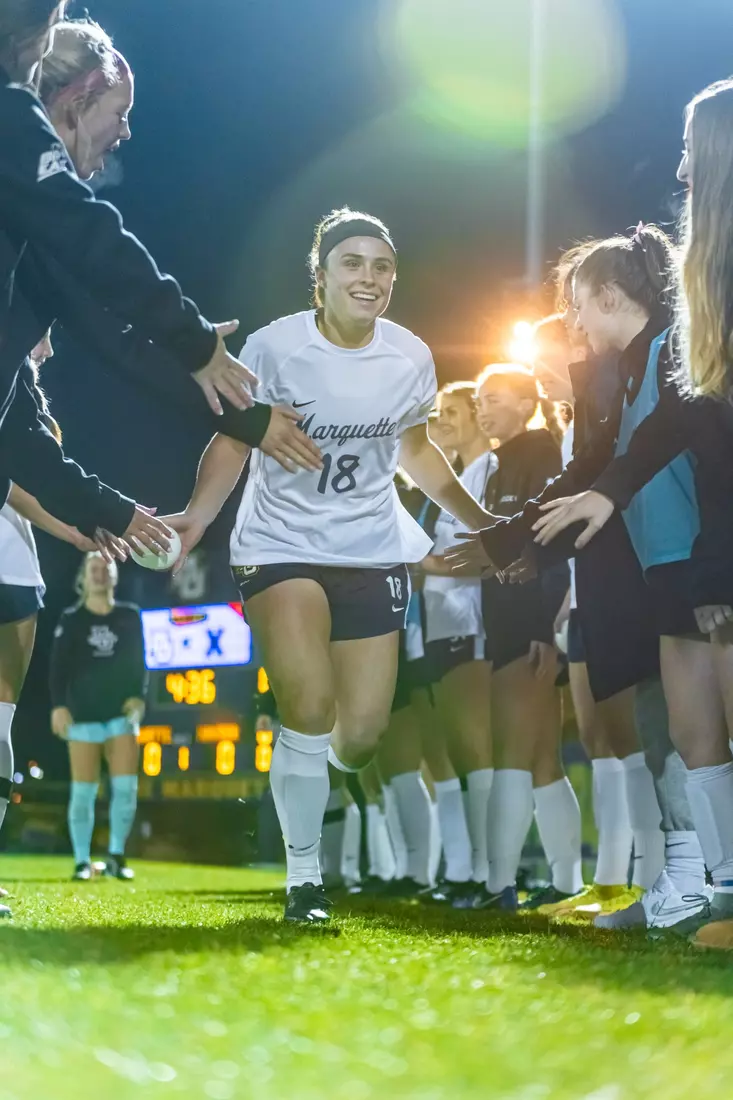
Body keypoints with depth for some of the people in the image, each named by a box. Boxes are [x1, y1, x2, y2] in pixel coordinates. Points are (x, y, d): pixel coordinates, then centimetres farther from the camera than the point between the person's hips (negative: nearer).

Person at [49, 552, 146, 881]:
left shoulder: (130, 616, 8)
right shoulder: (71, 619, 3)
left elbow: (139, 662, 10)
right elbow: (58, 665, -2)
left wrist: (138, 696, -5)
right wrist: (59, 705, -14)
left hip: (121, 713, 2)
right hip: (84, 713, -2)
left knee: (126, 786, -8)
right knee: (83, 791, -4)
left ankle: (116, 856, 5)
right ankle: (82, 861, 4)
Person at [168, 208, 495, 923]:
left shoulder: (410, 358, 0)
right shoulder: (274, 348, -13)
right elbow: (233, 441, -6)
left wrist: (485, 524, 15)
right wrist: (195, 518, -24)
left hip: (373, 549, 4)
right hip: (281, 545, -4)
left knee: (363, 734, -2)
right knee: (309, 707, -22)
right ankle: (302, 878, -5)